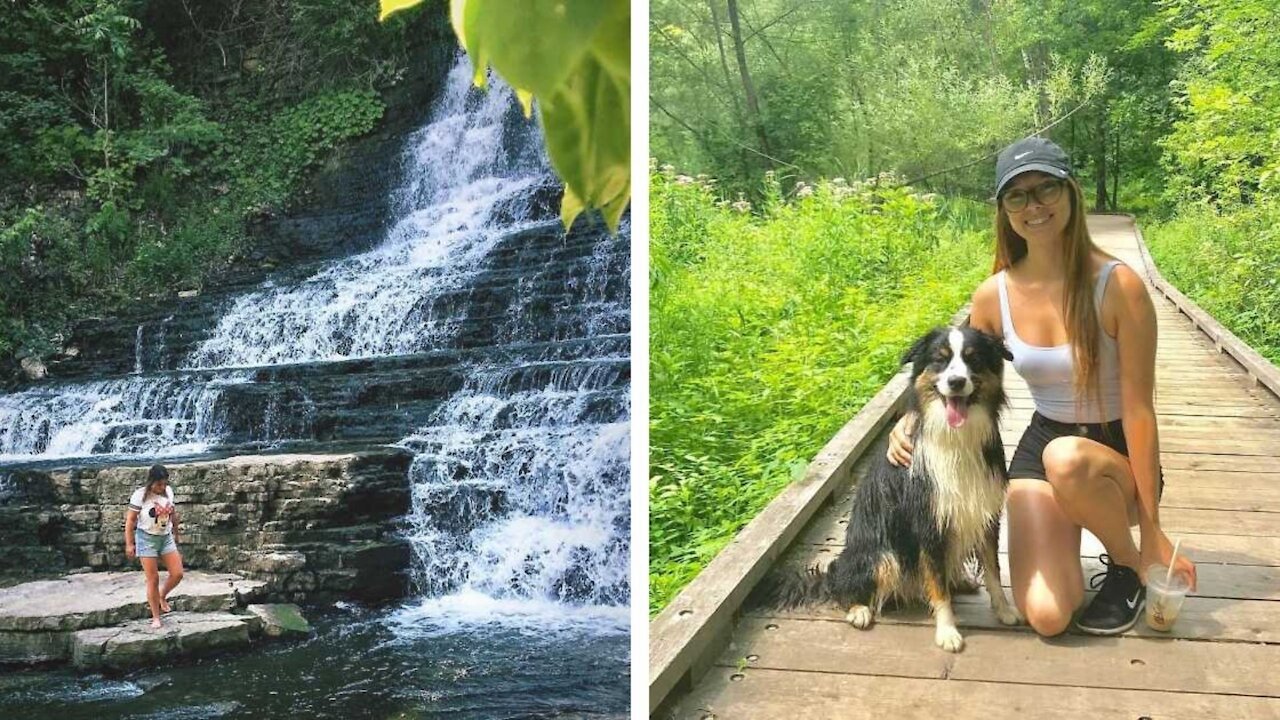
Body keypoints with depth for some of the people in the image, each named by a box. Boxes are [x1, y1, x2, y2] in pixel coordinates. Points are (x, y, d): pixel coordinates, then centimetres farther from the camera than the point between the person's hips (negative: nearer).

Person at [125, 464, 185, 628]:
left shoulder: (169, 491, -2)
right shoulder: (140, 495, -16)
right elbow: (130, 520, -12)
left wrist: (175, 533, 21)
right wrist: (129, 544, -12)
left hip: (166, 537, 5)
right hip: (147, 539, -5)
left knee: (177, 574, -1)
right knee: (153, 579, -1)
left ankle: (162, 597, 28)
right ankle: (156, 617, 11)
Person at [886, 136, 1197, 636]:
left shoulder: (1118, 286, -19)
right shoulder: (993, 295, -8)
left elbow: (1139, 411, -18)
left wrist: (1152, 532, -17)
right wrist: (913, 420, -13)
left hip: (1117, 454, -2)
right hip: (1040, 447, 2)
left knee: (1064, 458, -40)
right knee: (1046, 616, -19)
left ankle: (1129, 565, -8)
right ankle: (1066, 530, 16)